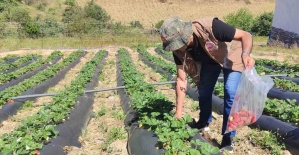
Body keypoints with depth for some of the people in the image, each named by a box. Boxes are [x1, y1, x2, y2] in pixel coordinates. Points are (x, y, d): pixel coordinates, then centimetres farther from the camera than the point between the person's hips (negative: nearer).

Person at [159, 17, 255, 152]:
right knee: (203, 90, 8)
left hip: (231, 56, -4)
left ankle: (228, 138, 0)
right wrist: (178, 112, -14)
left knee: (230, 94, -14)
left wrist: (245, 54, -55)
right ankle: (204, 122, 35)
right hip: (209, 60, 5)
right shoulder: (178, 50, -24)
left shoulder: (210, 27, -42)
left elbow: (246, 35, -32)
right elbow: (181, 79, -16)